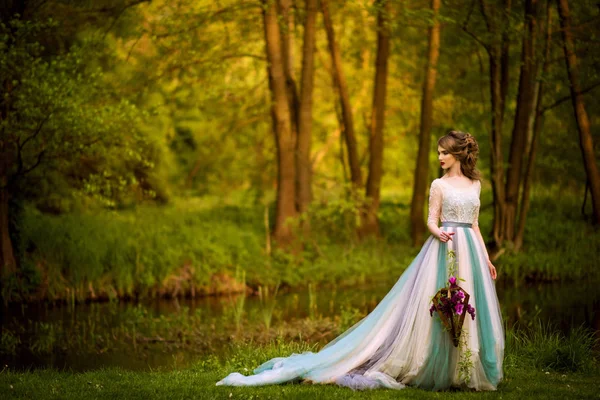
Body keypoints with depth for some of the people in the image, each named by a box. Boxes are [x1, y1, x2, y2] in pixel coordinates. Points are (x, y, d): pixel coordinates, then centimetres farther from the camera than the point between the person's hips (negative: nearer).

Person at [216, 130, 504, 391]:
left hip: (470, 252, 4)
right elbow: (431, 221, -3)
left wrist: (485, 259, 12)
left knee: (468, 310, 3)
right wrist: (438, 233, -26)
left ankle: (463, 371, 10)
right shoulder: (439, 185, 1)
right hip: (445, 250, -4)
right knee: (438, 310, -8)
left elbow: (474, 225, 16)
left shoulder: (475, 184, 13)